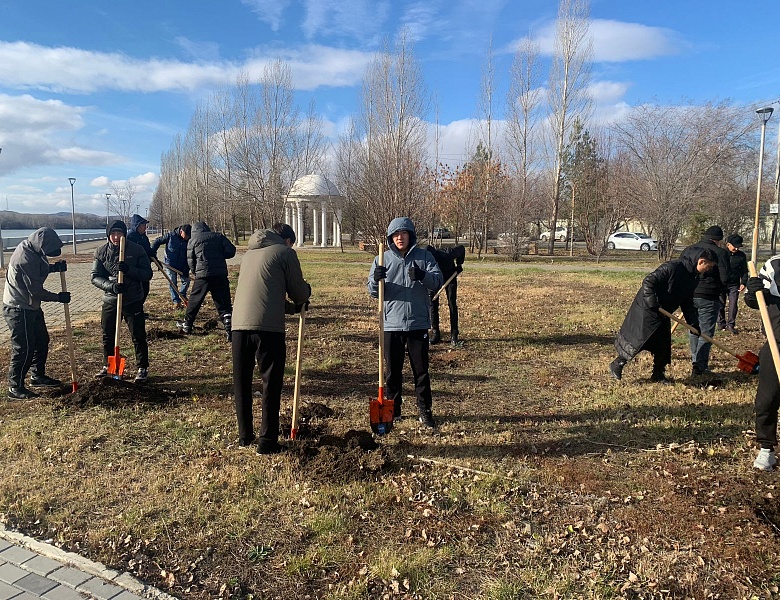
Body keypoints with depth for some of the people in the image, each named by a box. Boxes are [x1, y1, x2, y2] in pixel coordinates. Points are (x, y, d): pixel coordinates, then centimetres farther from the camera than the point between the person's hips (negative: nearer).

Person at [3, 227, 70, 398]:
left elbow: (39, 269, 20)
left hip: (31, 307, 10)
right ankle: (15, 387, 7)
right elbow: (36, 291, -24)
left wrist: (54, 267, 2)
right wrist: (59, 297, -12)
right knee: (23, 348, -4)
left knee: (42, 340, 18)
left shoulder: (32, 250, 2)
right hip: (19, 309, -10)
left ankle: (37, 376, 32)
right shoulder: (25, 258, -27)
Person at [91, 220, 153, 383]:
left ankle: (142, 369, 13)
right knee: (107, 335, 14)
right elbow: (95, 277, -4)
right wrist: (111, 286, -22)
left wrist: (129, 269, -25)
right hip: (110, 300, 3)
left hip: (133, 301, -3)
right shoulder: (101, 252, -1)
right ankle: (108, 366, 33)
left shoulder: (136, 250, -7)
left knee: (138, 336, -1)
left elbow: (148, 274, -9)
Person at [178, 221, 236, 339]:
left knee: (195, 300, 15)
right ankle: (229, 328, -12)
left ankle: (187, 325, 26)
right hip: (220, 274, 1)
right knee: (223, 302, 0)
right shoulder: (218, 236, 10)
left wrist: (195, 272, 24)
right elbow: (231, 251, 2)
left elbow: (190, 261, 8)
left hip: (202, 274, -1)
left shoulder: (192, 241, 8)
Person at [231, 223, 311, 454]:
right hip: (268, 326, -6)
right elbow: (299, 292, 5)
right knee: (271, 384, 4)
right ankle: (267, 441, 7)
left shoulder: (250, 253, 25)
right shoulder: (285, 252, 5)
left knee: (241, 383, 16)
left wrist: (292, 307, 38)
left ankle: (245, 435, 26)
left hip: (239, 325, 6)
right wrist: (306, 292, 29)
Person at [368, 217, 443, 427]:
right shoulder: (383, 259, 6)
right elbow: (373, 292, 4)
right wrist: (376, 279, -19)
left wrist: (422, 275, -25)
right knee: (392, 371, 10)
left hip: (418, 323, -1)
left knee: (421, 370, 5)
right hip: (391, 324, 1)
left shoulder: (423, 256, 4)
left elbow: (438, 281, -5)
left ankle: (425, 411, 16)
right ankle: (392, 409, 24)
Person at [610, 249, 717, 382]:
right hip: (646, 309, -9)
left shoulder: (694, 278, 5)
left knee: (663, 345, 9)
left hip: (663, 313, 9)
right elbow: (648, 282, -26)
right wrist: (653, 304, -30)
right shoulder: (672, 267, -24)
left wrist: (693, 322, 3)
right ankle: (617, 365, 10)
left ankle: (658, 375, 22)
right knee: (637, 339, -6)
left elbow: (688, 302, 12)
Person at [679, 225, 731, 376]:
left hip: (688, 296, 5)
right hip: (709, 298, -5)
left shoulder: (688, 250, 8)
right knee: (706, 332, 1)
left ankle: (695, 361, 25)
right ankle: (700, 365, -7)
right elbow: (726, 278, -11)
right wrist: (718, 289, 8)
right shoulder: (720, 253, -8)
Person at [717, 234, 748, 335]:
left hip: (734, 285, 2)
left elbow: (744, 271, 9)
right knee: (720, 304, 4)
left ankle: (731, 325, 5)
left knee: (733, 305, -4)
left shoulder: (741, 255, 3)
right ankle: (721, 323, 18)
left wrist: (743, 282, -3)